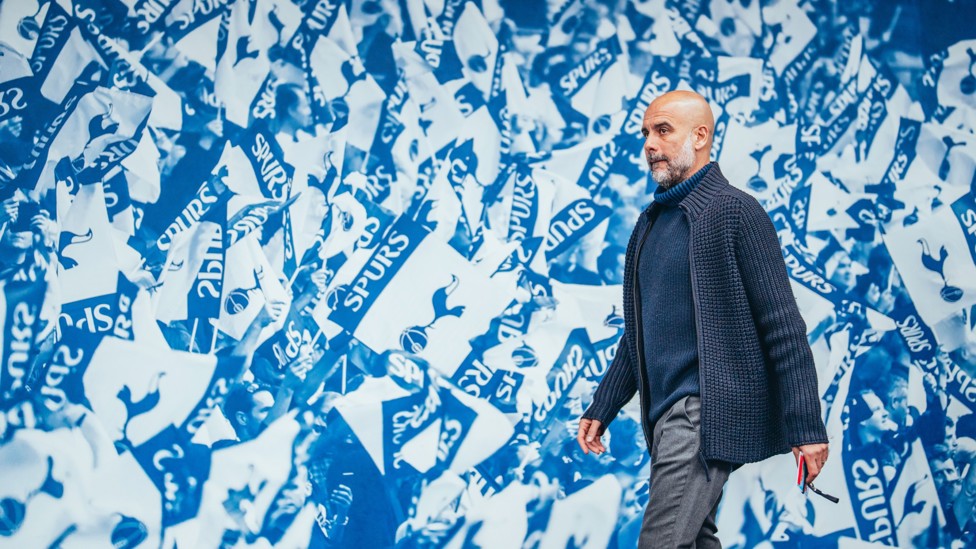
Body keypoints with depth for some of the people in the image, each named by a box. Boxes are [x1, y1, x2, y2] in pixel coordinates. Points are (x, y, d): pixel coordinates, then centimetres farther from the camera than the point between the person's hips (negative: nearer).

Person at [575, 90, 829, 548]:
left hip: (708, 411, -9)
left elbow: (784, 329, -13)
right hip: (666, 410, 9)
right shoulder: (650, 221, 15)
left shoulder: (734, 211, -9)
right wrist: (601, 409, 18)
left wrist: (806, 428, -16)